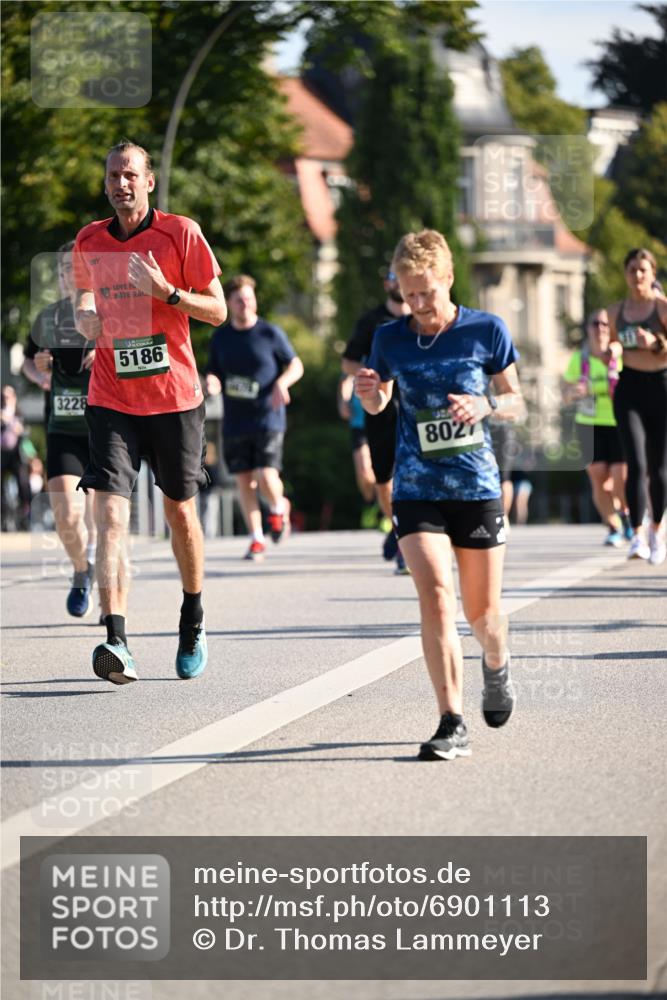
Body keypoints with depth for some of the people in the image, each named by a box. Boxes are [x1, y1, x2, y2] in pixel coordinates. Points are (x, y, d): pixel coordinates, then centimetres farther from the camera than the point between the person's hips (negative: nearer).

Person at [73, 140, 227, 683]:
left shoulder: (180, 232, -3)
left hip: (174, 396, -1)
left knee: (180, 511, 12)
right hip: (111, 399, 1)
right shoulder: (89, 241, 6)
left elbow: (218, 310, -2)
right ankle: (116, 643, -23)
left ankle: (193, 623, 35)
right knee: (110, 514, -15)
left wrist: (165, 291, -18)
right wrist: (87, 318, 0)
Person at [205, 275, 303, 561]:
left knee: (267, 478, -14)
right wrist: (211, 381, -8)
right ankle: (256, 540, 13)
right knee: (244, 481, 3)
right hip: (234, 422, 3)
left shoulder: (270, 333, -1)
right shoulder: (220, 337, 8)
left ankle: (279, 508, 19)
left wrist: (282, 382, -14)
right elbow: (214, 374, 16)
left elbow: (296, 365, 6)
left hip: (268, 418, -3)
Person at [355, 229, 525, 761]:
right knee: (435, 594, -18)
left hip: (478, 486, 0)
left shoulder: (486, 330, -4)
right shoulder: (391, 338, 0)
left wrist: (486, 406, -17)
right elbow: (377, 406, 15)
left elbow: (516, 403, 4)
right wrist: (368, 393, -9)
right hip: (417, 490, 0)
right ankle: (453, 723, -16)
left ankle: (497, 665, 45)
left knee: (482, 611, 9)